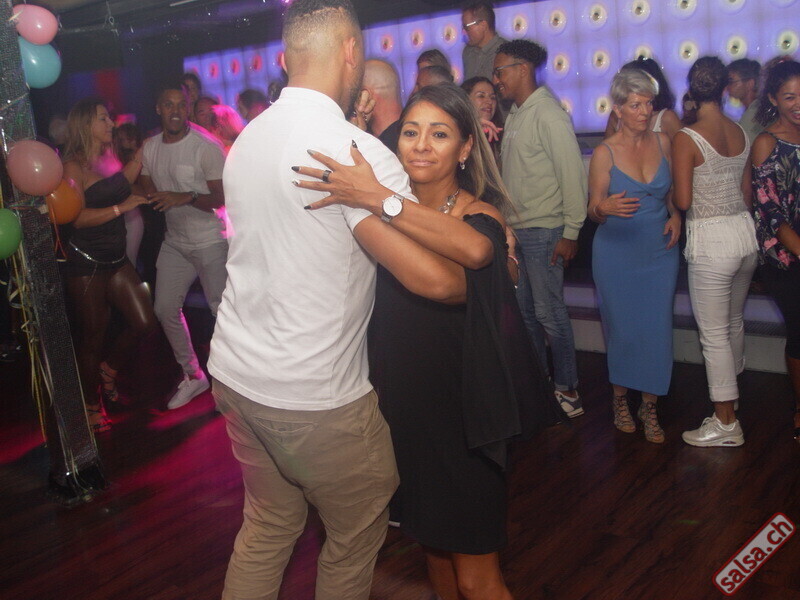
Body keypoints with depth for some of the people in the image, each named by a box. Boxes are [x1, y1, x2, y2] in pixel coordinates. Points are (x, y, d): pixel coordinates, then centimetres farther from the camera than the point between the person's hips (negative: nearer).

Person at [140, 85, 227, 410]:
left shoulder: (206, 147, -13)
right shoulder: (150, 147, 6)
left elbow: (220, 198, -14)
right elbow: (147, 190, 17)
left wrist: (185, 197, -28)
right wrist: (153, 199, -6)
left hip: (210, 241, -6)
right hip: (174, 242, 6)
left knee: (222, 309, -4)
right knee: (166, 309, 7)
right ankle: (192, 374, 23)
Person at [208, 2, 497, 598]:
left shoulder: (248, 138, 4)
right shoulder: (355, 150, -19)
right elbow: (456, 265, -26)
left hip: (234, 371, 8)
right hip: (315, 396, -7)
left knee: (267, 525, 24)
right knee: (356, 538, 15)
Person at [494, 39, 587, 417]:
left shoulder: (548, 114, -12)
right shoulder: (514, 116, 13)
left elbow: (573, 174, -15)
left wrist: (570, 233, -16)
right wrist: (506, 224, 8)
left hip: (543, 231, -8)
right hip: (516, 230, 8)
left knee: (549, 313, -1)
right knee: (524, 310, 15)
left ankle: (567, 390, 13)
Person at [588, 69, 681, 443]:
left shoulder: (663, 142, 2)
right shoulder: (605, 153, -8)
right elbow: (593, 210, -7)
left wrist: (676, 216, -2)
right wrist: (606, 208, -29)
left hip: (659, 249, 3)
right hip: (617, 251, -3)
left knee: (656, 327, 2)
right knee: (622, 327, 4)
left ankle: (649, 407, 16)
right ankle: (620, 398, 25)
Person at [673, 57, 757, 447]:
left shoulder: (686, 138, -15)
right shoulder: (741, 133, 5)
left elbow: (682, 200, -16)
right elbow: (747, 193, 12)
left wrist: (671, 195, 6)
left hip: (710, 240, -7)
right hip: (745, 232, 7)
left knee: (714, 334, 2)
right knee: (734, 321, 25)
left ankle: (726, 423, 11)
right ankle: (729, 392, 46)